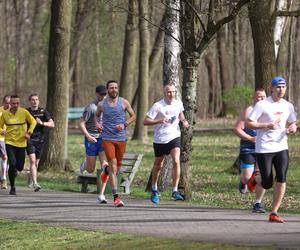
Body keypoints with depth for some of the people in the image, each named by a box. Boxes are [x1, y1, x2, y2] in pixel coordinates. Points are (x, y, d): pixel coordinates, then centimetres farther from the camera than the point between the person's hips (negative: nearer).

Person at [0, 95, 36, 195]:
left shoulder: (24, 112, -6)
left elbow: (33, 122, 7)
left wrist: (29, 133, -8)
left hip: (21, 143, 1)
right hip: (9, 142, -1)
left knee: (20, 167, 2)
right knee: (12, 164, -17)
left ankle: (14, 171, 43)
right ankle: (12, 188, -2)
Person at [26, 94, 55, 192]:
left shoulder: (43, 112, 4)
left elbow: (52, 124, 0)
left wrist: (42, 123, -15)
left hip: (40, 139, 2)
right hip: (29, 139, -2)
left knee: (36, 163, 11)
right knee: (32, 160, -17)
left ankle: (30, 179, 38)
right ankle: (35, 183, -25)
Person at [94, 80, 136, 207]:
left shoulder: (124, 102, 0)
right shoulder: (101, 104, 1)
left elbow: (133, 116, 9)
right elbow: (96, 115, 20)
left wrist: (124, 124, -9)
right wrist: (97, 123, -2)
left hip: (121, 138, 2)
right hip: (107, 138, -2)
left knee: (118, 164, 15)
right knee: (113, 166, -12)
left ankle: (106, 172, 53)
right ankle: (116, 197, -14)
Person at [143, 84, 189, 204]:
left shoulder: (178, 103, 2)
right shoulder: (157, 106, -12)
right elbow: (145, 121, -13)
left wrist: (183, 121, 4)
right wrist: (160, 120, -27)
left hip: (174, 137, 2)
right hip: (160, 139, -2)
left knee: (176, 162, -19)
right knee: (158, 165, 13)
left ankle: (175, 191, -14)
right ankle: (154, 189, 36)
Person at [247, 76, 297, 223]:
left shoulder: (288, 106, 9)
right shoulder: (262, 105, -9)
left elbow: (292, 123, 23)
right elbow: (249, 123, -9)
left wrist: (293, 128, -1)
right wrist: (267, 125, -20)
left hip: (281, 147, 4)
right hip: (264, 149, -4)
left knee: (281, 179, -11)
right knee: (267, 184, -2)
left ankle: (274, 213, -4)